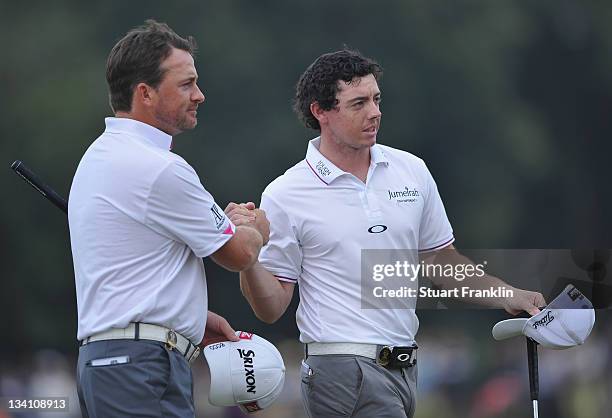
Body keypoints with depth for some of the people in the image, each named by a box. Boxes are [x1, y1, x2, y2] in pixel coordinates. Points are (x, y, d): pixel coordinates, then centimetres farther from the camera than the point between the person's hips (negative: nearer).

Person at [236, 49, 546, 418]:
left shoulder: (413, 171, 9)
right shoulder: (285, 196, -5)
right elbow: (272, 308, -3)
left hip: (405, 369, 6)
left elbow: (441, 259, 20)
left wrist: (507, 296, 9)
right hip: (343, 370, -6)